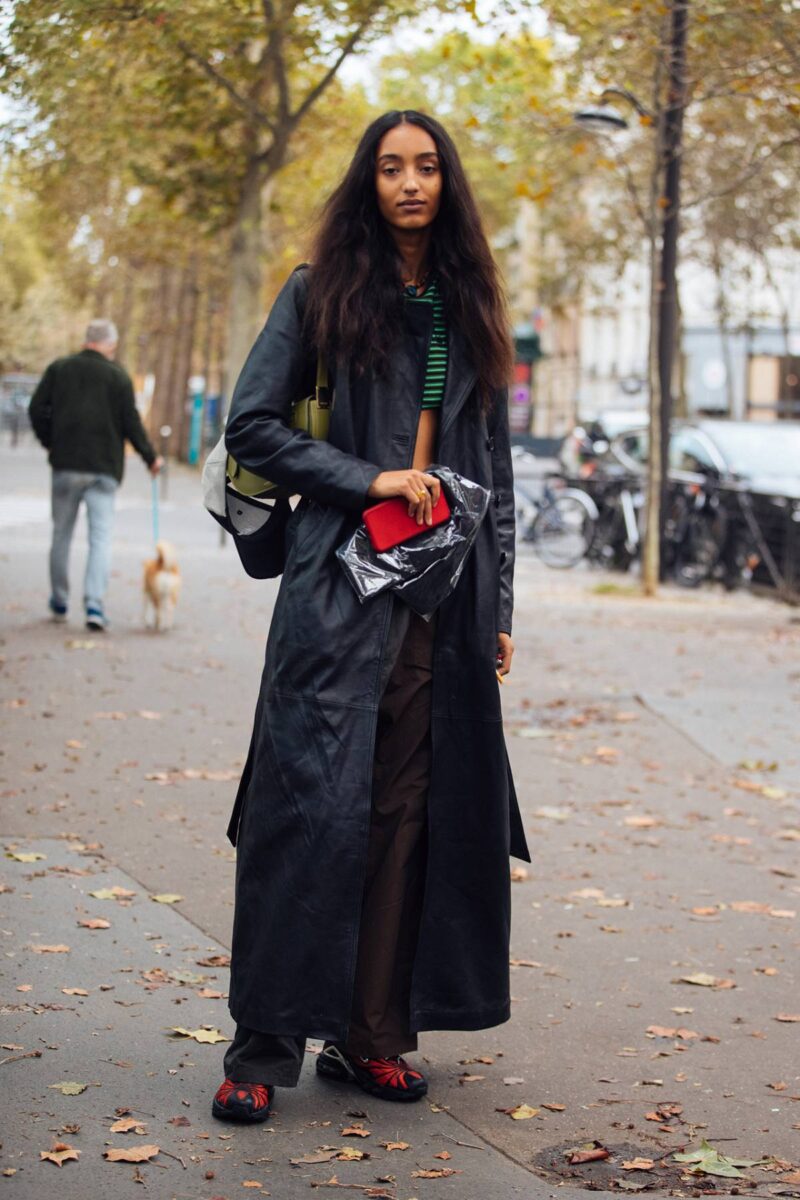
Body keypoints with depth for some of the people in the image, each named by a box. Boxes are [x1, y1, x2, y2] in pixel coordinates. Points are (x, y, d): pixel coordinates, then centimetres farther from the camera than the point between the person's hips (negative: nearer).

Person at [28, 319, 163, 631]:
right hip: (104, 467, -2)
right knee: (101, 537, -2)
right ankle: (94, 604, -15)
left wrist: (50, 442, 15)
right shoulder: (118, 376, -2)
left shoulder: (59, 369, 4)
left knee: (61, 534, 14)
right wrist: (151, 458, 9)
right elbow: (131, 423, -3)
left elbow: (37, 409, 1)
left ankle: (59, 603, 23)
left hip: (65, 464, 2)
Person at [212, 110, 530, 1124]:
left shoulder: (469, 309, 16)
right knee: (314, 798, -8)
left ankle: (372, 1035, 11)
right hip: (342, 582, -4)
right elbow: (251, 424, -1)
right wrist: (368, 480, -9)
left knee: (412, 807, 3)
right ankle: (265, 1043, -1)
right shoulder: (321, 295, 4)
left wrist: (499, 602, 13)